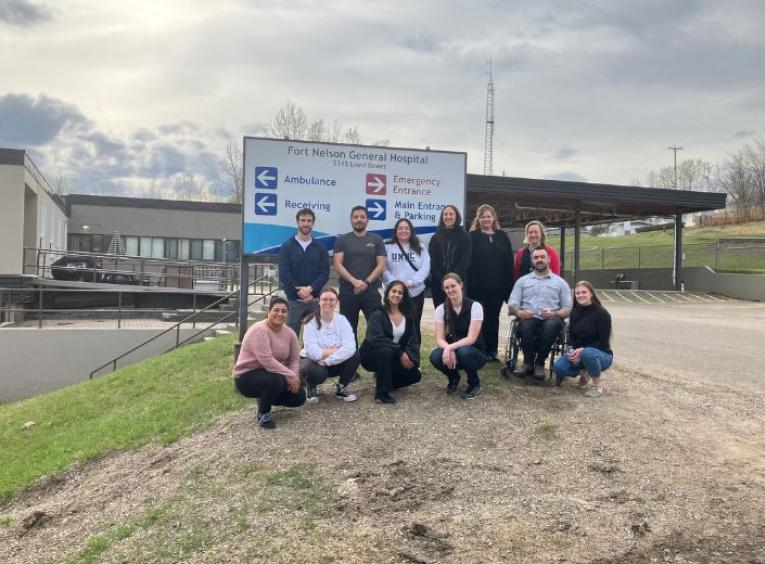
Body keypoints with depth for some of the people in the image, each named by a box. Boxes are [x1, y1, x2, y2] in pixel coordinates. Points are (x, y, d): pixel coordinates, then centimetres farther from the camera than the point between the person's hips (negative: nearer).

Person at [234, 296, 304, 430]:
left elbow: (294, 359, 2)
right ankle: (263, 413, -9)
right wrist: (291, 376, -30)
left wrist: (294, 378, -17)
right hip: (247, 377, -8)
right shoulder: (259, 330, -24)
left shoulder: (290, 333, 0)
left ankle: (264, 398, 19)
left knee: (299, 396, -4)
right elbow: (267, 360, -32)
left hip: (272, 375, 8)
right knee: (277, 380, -35)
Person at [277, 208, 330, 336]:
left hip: (315, 300, 2)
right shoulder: (287, 247, 3)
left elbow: (325, 274, 0)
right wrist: (302, 293, -11)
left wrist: (310, 289, -16)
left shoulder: (320, 248, 9)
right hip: (294, 300, -2)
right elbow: (284, 275, -5)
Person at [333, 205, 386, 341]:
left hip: (372, 292, 0)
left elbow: (381, 265, 2)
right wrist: (354, 281, -14)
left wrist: (366, 282, -11)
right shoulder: (342, 240, 8)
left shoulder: (376, 240, 9)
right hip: (347, 293, 1)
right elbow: (337, 264, -2)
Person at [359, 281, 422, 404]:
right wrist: (400, 352, -33)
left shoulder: (407, 316, 4)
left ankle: (385, 380, 15)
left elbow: (414, 341, -2)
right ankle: (381, 393, -26)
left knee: (415, 374, -12)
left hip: (394, 357, 6)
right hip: (372, 355, -5)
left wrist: (411, 358, -21)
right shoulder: (378, 315, -13)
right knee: (387, 351, -37)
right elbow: (377, 339, -27)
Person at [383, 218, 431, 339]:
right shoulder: (387, 247, 4)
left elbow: (425, 268, -1)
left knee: (414, 326, 8)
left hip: (416, 292, 2)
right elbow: (383, 269, -3)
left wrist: (411, 282, -14)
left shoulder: (419, 248, 9)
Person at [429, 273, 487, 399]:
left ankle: (474, 383, -5)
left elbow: (471, 338, -20)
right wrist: (449, 350, -30)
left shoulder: (474, 306, -14)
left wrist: (450, 348, -33)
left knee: (464, 351, -37)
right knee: (435, 356, -30)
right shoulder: (441, 309, -4)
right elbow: (439, 339, -9)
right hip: (451, 351, 3)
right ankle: (453, 378, 5)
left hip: (474, 353, -3)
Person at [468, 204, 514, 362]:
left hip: (498, 286, 3)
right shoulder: (472, 237, 0)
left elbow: (509, 263, 8)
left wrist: (509, 285, 1)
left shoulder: (502, 236, 10)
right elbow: (468, 263, -7)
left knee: (493, 318, 10)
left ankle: (492, 350, 18)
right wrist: (470, 285, -14)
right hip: (479, 286, -3)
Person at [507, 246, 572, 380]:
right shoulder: (522, 281, 19)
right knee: (526, 324, -37)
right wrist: (519, 312, -14)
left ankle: (539, 363, -22)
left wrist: (554, 313, -12)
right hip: (529, 319, 0)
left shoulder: (560, 282, 16)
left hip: (551, 320, 0)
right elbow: (512, 304, 10)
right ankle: (528, 362, -18)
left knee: (553, 324, -37)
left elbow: (568, 309, 10)